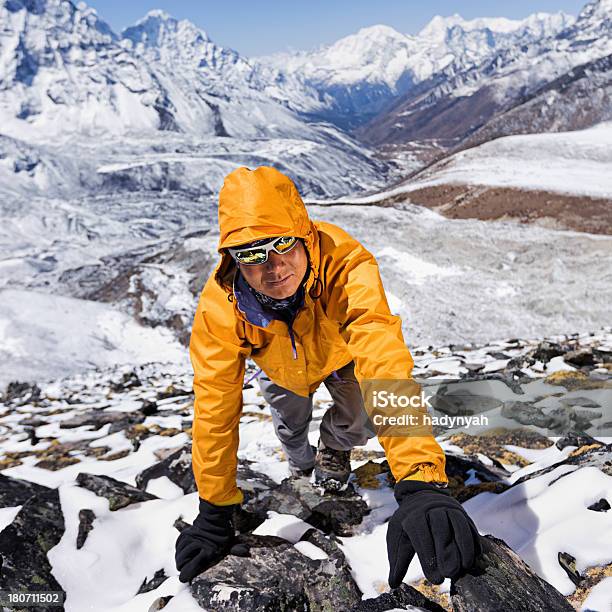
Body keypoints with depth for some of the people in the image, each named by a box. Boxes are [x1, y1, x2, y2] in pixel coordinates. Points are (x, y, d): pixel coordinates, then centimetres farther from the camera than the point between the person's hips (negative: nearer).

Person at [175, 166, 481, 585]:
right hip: (281, 366, 1)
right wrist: (215, 511, -24)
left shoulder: (346, 265, -47)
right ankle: (301, 463, 48)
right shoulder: (220, 306, -38)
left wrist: (421, 485, -68)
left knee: (360, 423, -12)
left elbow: (386, 367, -57)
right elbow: (215, 407, -29)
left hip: (342, 354, -1)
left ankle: (333, 448, 27)